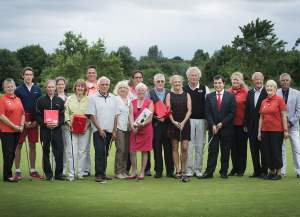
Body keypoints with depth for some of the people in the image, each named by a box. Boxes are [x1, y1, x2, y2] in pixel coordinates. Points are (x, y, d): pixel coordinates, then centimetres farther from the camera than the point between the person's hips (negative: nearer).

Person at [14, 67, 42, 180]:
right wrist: (23, 121, -7)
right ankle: (17, 171, 5)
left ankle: (33, 170, 14)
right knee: (19, 145, 0)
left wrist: (36, 120, 0)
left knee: (33, 145, 7)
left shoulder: (37, 89, 8)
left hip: (34, 121, 2)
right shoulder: (18, 90, 0)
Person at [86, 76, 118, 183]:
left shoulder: (113, 98, 11)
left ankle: (103, 173, 17)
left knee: (105, 153, 10)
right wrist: (100, 129, -10)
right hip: (98, 130, -4)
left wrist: (114, 130, 7)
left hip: (109, 130, 4)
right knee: (99, 152, -10)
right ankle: (98, 174, -9)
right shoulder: (93, 97, -2)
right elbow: (92, 115, -6)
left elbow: (115, 116, 12)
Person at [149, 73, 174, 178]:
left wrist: (165, 117, -8)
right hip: (155, 124, -1)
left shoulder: (169, 93, 9)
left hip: (167, 123, 1)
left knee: (168, 148, 3)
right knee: (156, 148, 2)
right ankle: (158, 170, 10)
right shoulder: (150, 93, 3)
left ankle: (170, 171, 10)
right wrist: (156, 117, -13)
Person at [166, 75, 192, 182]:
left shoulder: (187, 95, 7)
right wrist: (174, 121, -16)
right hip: (173, 124, 0)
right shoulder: (169, 95, 6)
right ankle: (178, 170, 8)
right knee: (175, 148, 3)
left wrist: (183, 122, -12)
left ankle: (183, 171, 2)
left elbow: (189, 110, 1)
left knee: (184, 148, -6)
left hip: (185, 124, 0)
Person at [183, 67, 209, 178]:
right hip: (188, 120, -1)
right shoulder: (184, 89, 5)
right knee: (189, 145, -1)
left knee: (200, 145, 4)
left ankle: (198, 169, 10)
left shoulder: (204, 89, 5)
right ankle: (189, 169, 4)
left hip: (201, 120, 1)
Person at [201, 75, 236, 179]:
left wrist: (222, 123, -10)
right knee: (212, 150, -1)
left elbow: (232, 112, -3)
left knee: (225, 151, 4)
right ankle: (209, 172, 0)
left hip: (226, 128, -1)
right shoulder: (209, 96, 7)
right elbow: (207, 113, 3)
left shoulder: (230, 96, 1)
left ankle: (224, 172, 12)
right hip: (213, 128, 1)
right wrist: (213, 125, -8)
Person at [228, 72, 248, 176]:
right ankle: (234, 168, 20)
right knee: (233, 146, 9)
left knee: (241, 146, 6)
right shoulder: (228, 92, 5)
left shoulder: (245, 92, -6)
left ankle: (241, 169, 15)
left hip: (242, 123, -3)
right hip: (231, 123, 3)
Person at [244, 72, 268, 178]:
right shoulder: (250, 93, 10)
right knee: (254, 150, 10)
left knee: (263, 150, 1)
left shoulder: (267, 92, -7)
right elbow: (247, 109, 11)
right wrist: (246, 124, 7)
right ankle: (256, 171, 19)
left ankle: (264, 171, 10)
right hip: (252, 126, 5)